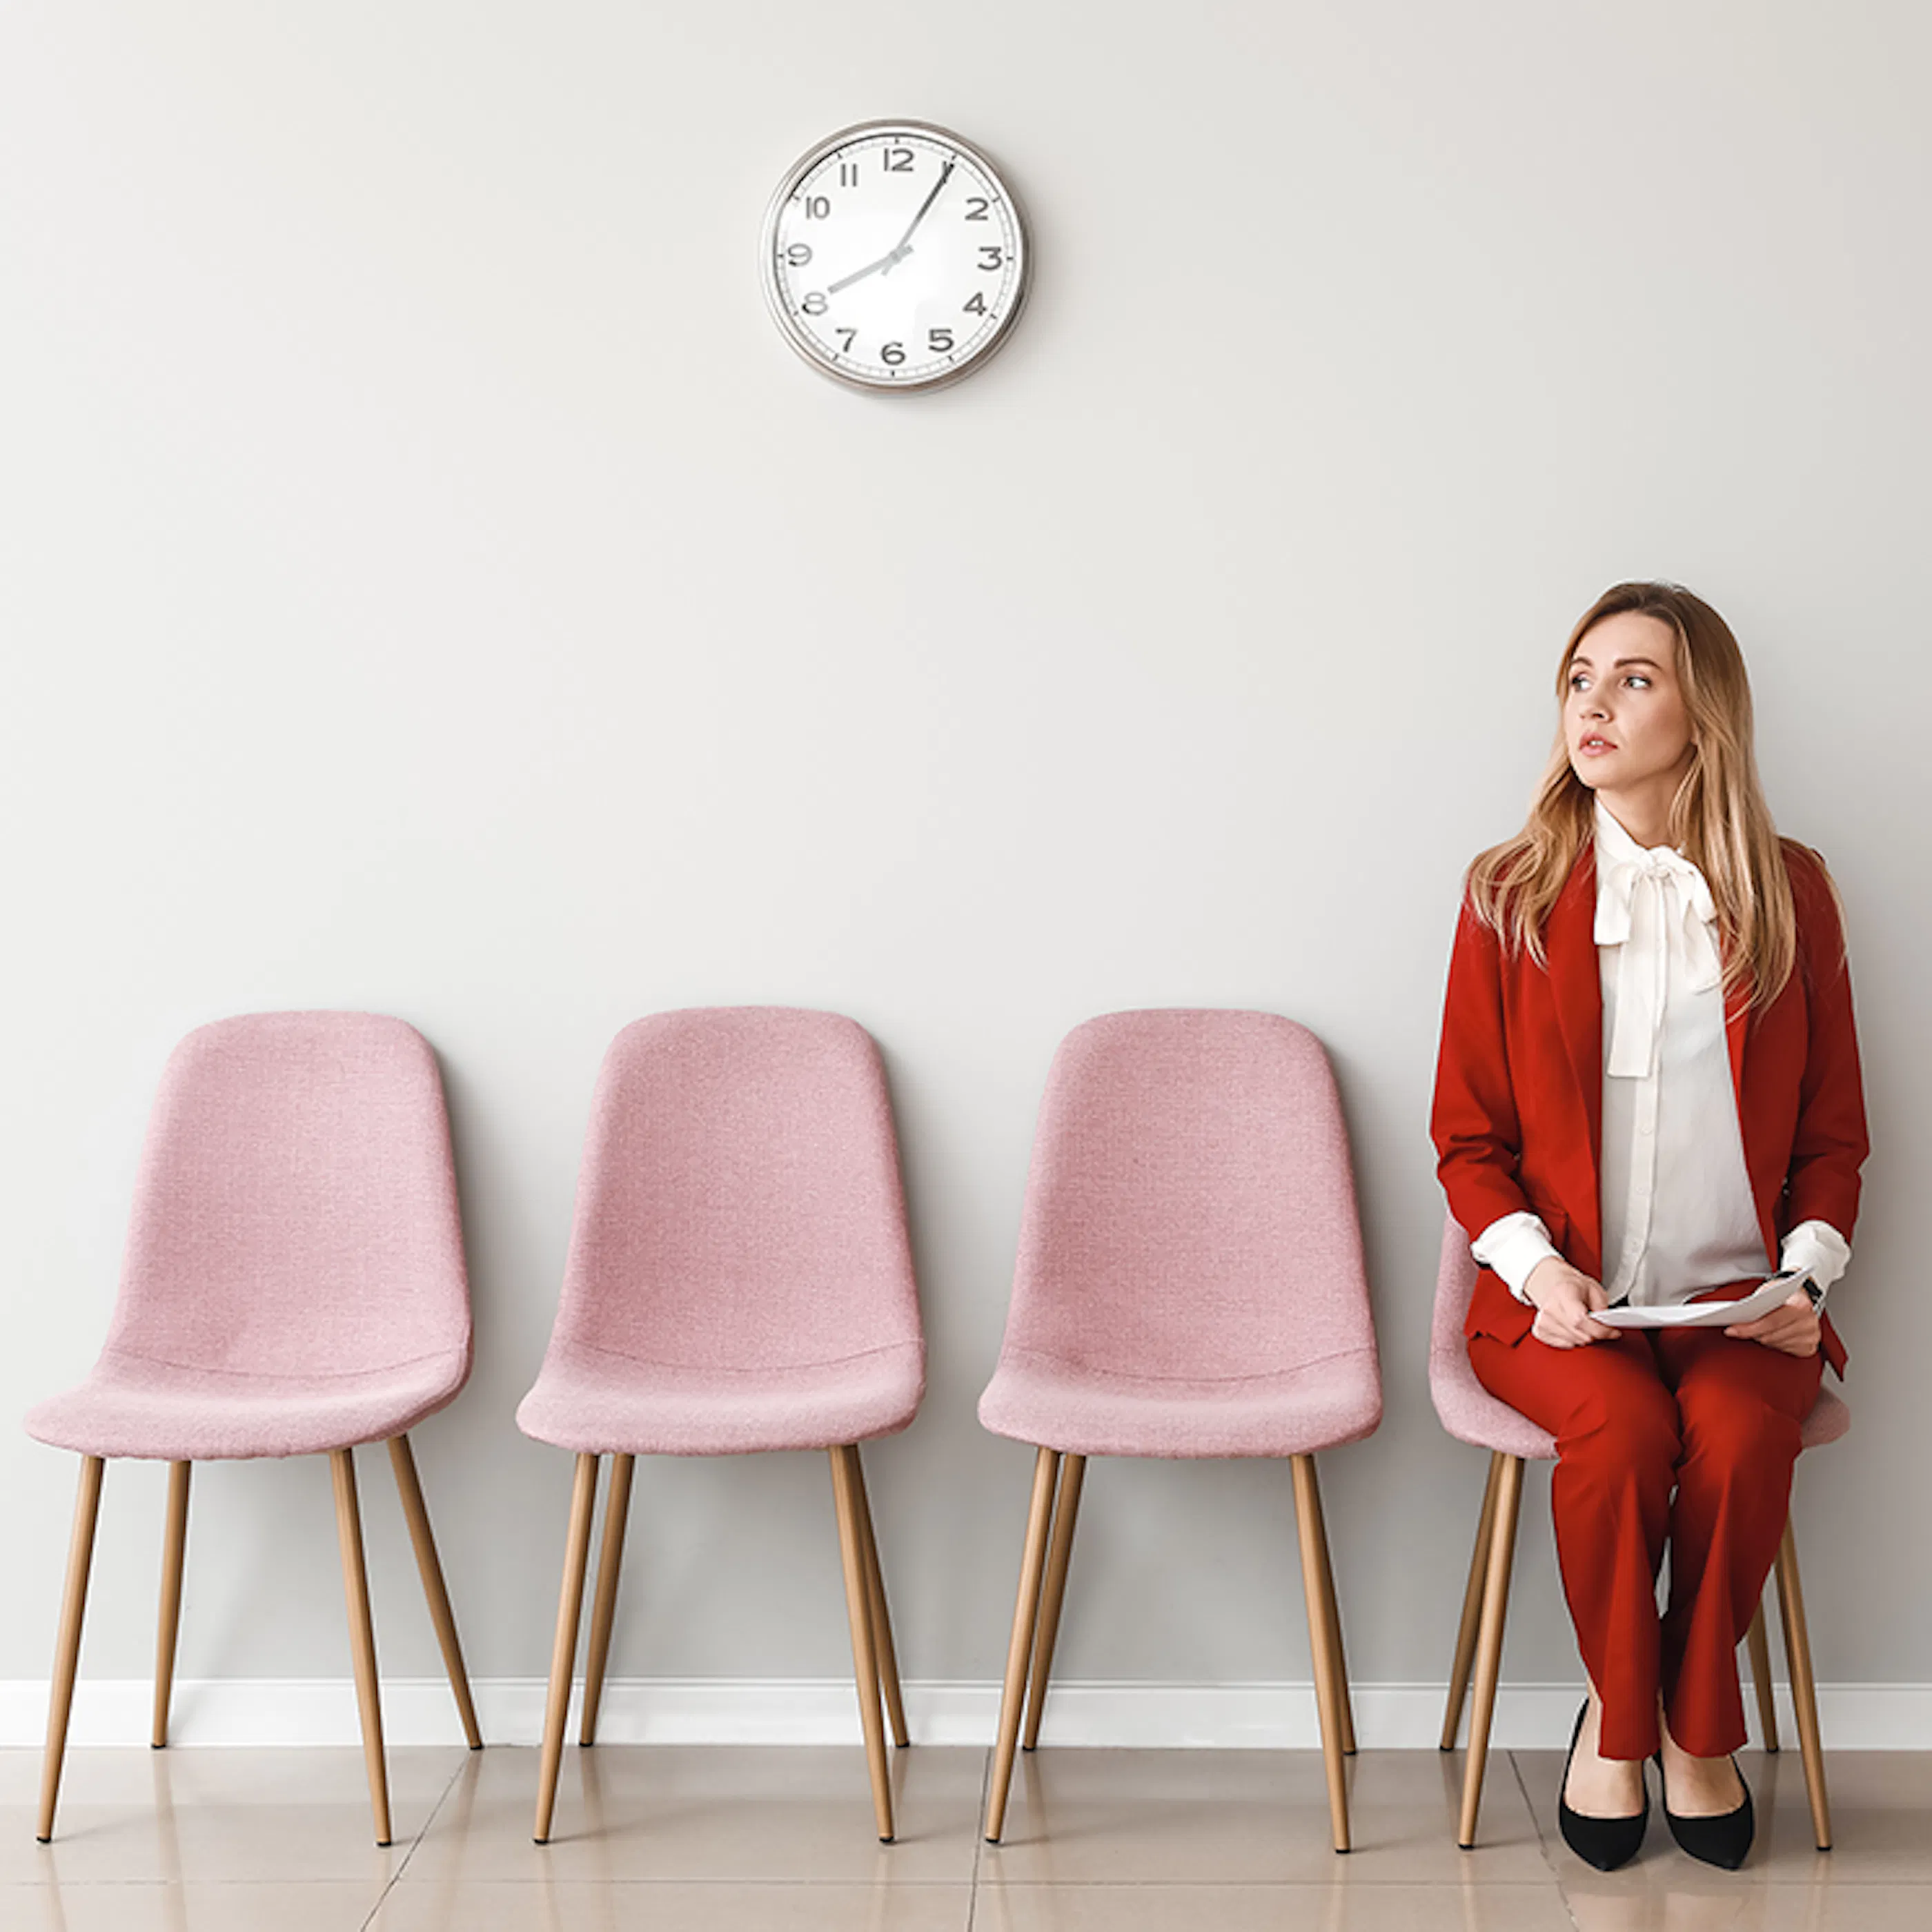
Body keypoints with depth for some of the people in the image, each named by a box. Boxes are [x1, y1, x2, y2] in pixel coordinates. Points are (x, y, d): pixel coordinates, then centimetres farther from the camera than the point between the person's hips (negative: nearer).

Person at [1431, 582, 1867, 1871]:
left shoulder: (1790, 894, 6)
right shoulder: (1512, 896, 3)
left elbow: (1834, 1133, 10)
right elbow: (1469, 1137, 5)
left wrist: (1807, 1276, -6)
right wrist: (1538, 1268, -12)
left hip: (1739, 1300, 1)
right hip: (1564, 1299, 0)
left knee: (1740, 1434, -30)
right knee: (1620, 1427, -31)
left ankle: (1698, 1724, -3)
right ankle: (1620, 1718, -4)